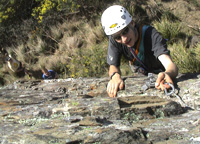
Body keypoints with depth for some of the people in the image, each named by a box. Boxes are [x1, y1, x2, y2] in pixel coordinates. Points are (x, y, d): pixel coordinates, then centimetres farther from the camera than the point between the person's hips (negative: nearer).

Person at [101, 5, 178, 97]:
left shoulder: (151, 34, -35)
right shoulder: (114, 39, -25)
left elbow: (172, 66, -47)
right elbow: (113, 66, -16)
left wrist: (168, 74, -74)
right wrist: (116, 76, -43)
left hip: (160, 75, -2)